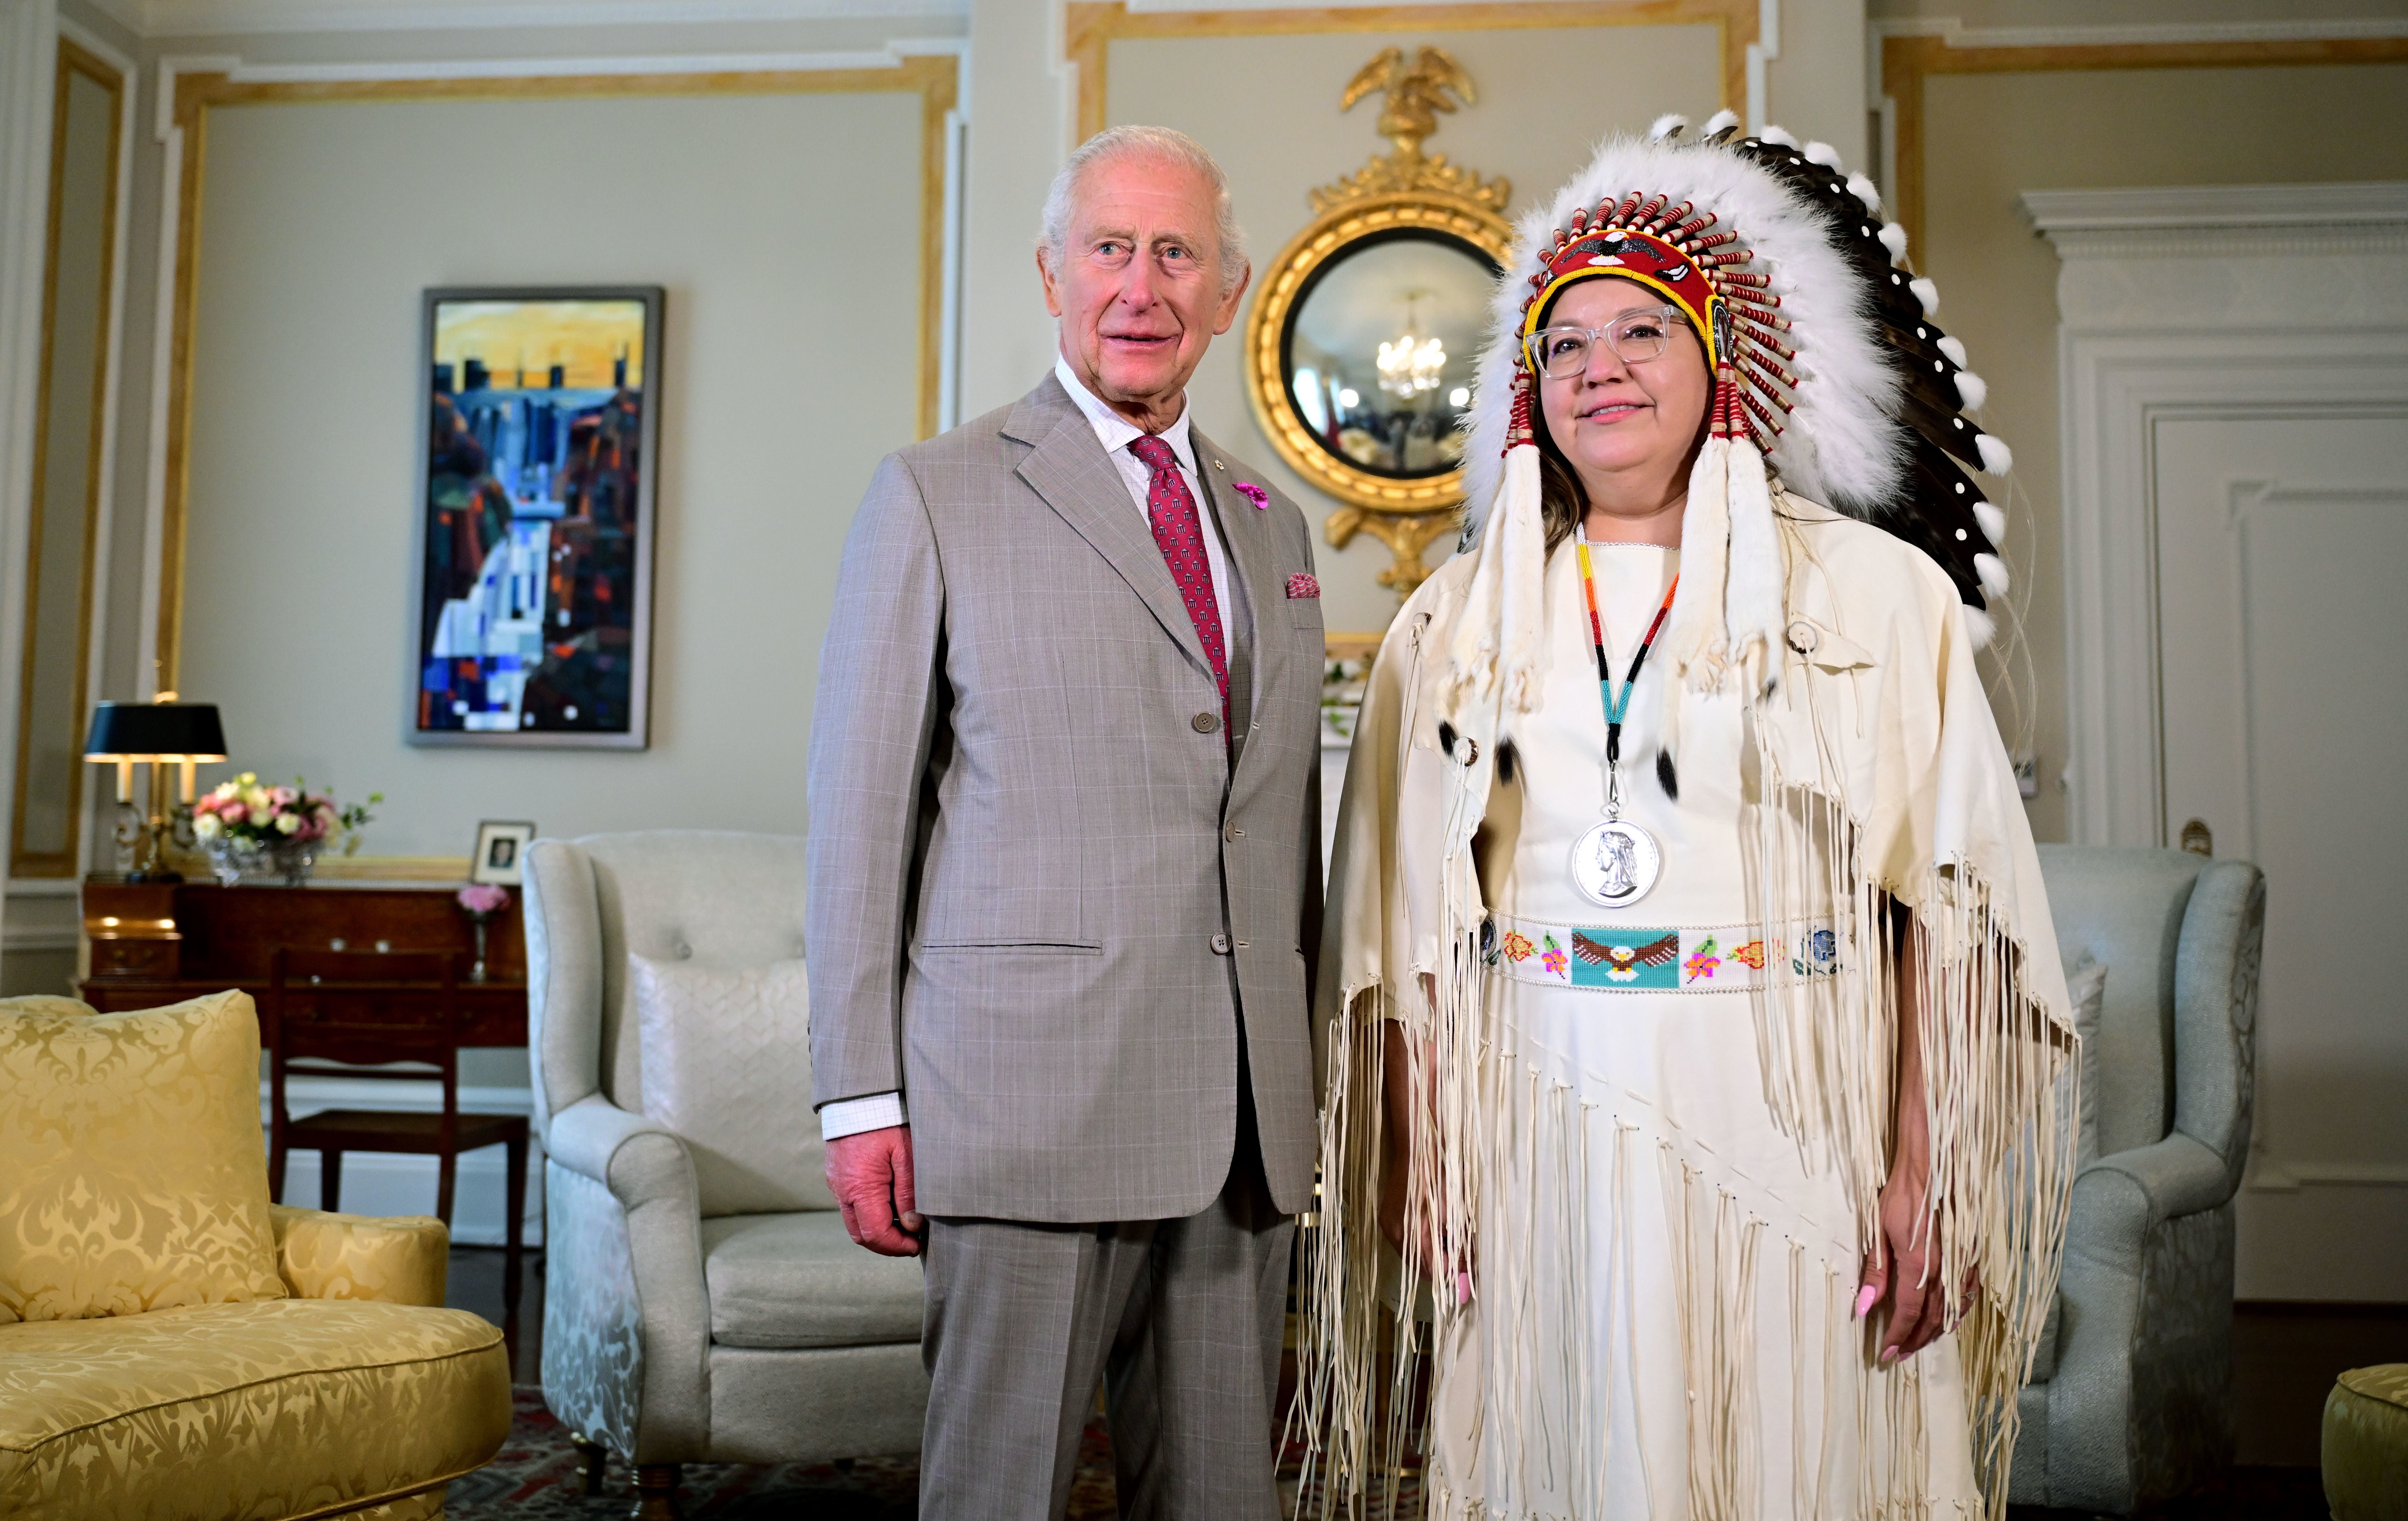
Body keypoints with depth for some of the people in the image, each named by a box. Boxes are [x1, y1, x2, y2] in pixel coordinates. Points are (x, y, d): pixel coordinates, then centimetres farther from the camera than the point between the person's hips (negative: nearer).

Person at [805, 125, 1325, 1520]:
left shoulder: (1275, 526, 16)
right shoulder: (937, 495, 1)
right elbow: (861, 808, -2)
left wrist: (1310, 1084, 13)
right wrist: (863, 1096, -7)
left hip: (1245, 1118, 5)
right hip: (1031, 1093, -4)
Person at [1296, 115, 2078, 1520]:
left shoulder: (1877, 592, 1)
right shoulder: (1459, 623, 9)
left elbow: (1946, 906, -4)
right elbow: (1409, 931, 8)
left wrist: (1926, 1174, -12)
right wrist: (1420, 1163, 1)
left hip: (1790, 1136, -2)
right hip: (1542, 1134, 2)